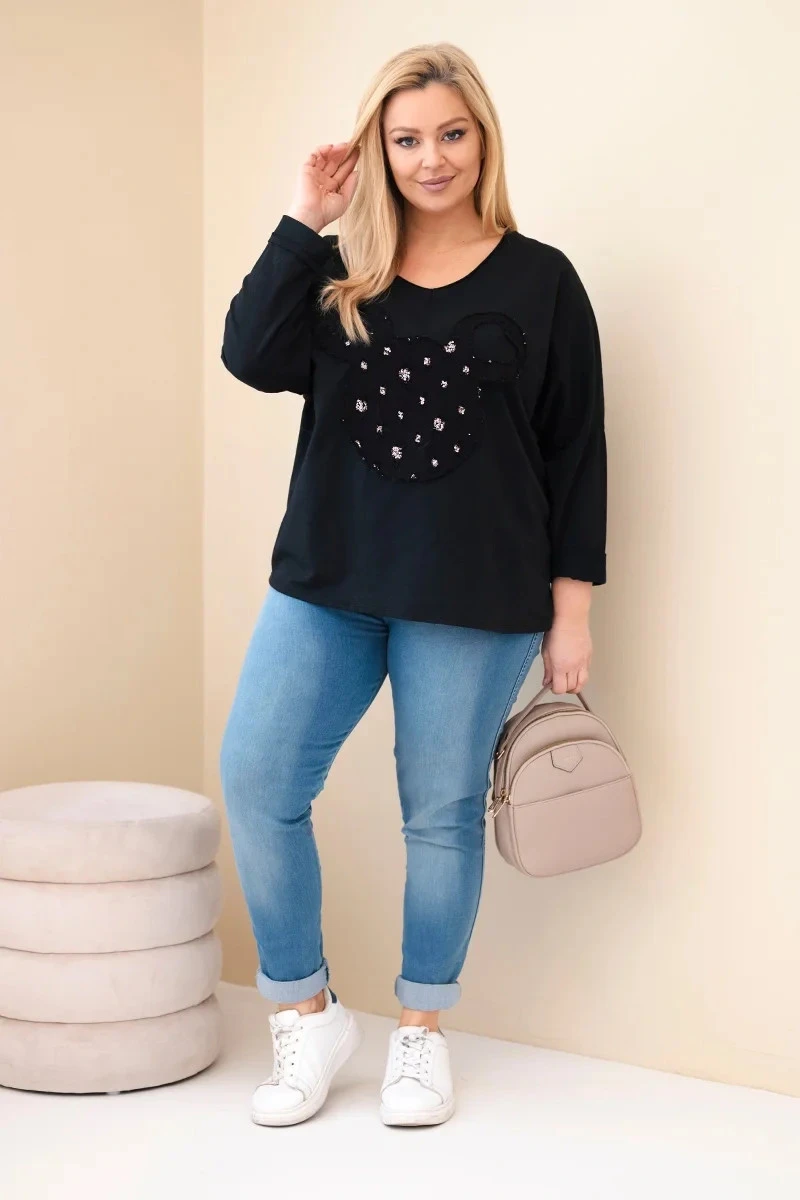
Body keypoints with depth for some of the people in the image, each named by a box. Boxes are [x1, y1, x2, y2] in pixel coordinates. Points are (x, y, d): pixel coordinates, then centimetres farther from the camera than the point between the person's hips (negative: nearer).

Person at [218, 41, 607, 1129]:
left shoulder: (539, 281, 1)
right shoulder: (341, 275, 8)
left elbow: (576, 453, 1)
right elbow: (253, 357, -9)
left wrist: (571, 608, -3)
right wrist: (304, 222, -9)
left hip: (475, 600, -3)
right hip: (327, 582, 3)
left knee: (443, 810, 6)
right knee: (255, 783, -3)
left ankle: (422, 1031, 24)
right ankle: (308, 1016, 14)